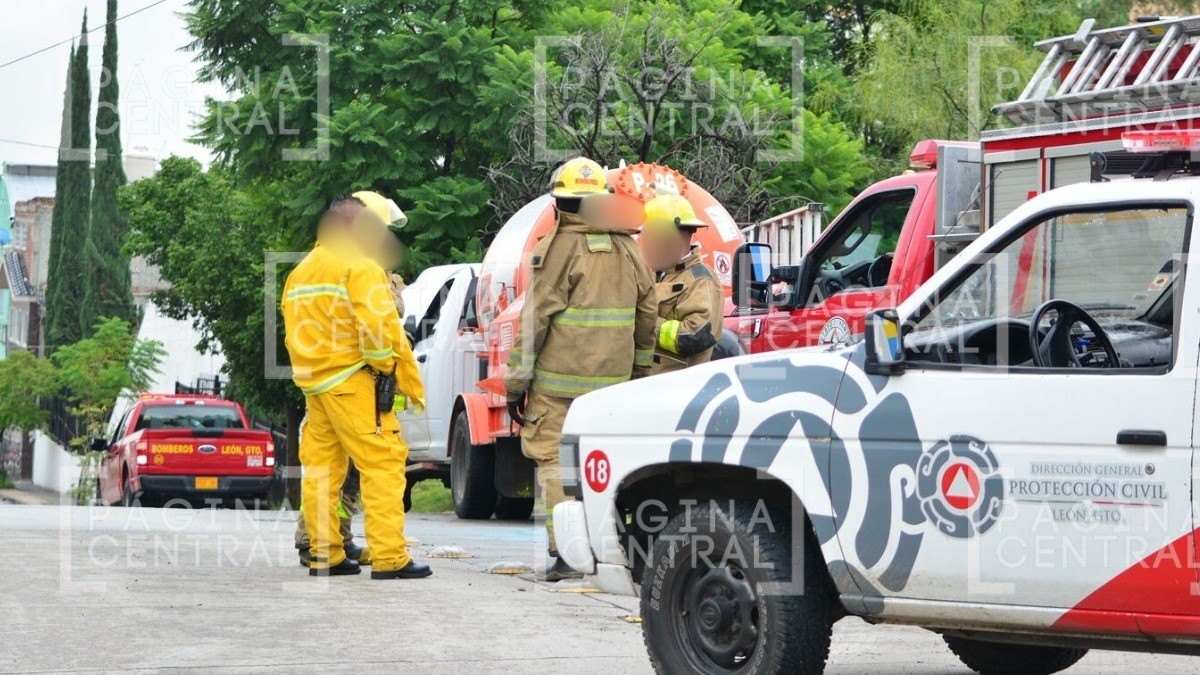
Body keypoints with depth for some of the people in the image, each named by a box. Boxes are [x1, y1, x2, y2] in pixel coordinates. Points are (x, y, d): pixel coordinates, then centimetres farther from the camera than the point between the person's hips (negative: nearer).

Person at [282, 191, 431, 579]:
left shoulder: (301, 272, 20)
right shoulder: (359, 267, -8)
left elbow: (294, 333, 20)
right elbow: (380, 330, -16)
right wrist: (411, 383, -10)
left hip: (314, 384, 9)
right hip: (352, 380, -9)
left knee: (321, 468, 10)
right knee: (383, 463, -9)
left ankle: (324, 556, 13)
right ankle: (388, 558, -14)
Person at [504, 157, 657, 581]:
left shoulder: (560, 248, -7)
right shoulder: (628, 249, 10)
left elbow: (534, 319, -9)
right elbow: (646, 316, 15)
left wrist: (516, 382, -5)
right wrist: (640, 372, 24)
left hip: (559, 378, -5)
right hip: (613, 382, 5)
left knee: (554, 461, -1)